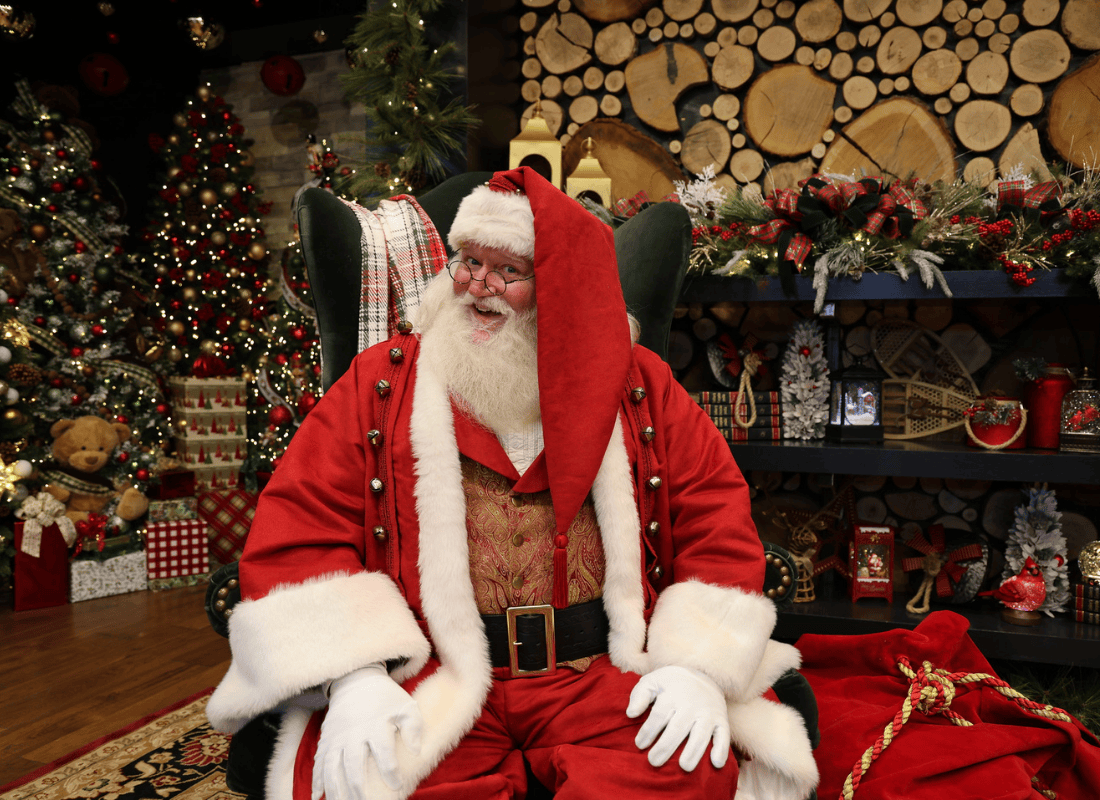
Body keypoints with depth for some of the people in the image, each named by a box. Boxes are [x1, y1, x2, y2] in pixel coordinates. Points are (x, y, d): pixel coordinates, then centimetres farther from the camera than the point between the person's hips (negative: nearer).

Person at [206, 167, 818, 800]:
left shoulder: (643, 387, 8)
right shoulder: (382, 381, 6)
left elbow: (719, 522, 5)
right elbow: (296, 530, 0)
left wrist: (698, 666, -9)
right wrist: (353, 674, -14)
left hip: (603, 673, 2)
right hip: (429, 676, 0)